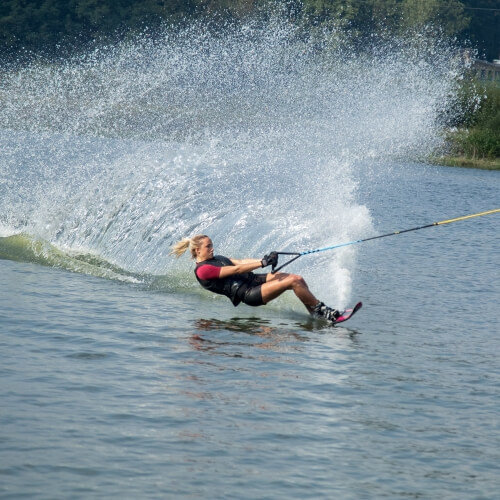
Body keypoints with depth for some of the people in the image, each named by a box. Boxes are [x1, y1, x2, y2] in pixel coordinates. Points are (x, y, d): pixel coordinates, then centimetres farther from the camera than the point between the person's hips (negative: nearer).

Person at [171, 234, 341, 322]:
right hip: (247, 293, -9)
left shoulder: (217, 259, 21)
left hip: (254, 279, 9)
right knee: (293, 282, -20)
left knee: (298, 278, -7)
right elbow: (236, 269, -14)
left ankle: (316, 313, 0)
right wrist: (263, 263, -17)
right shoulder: (203, 270, -8)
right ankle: (321, 310, -7)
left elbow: (241, 262, 11)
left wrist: (264, 260, -6)